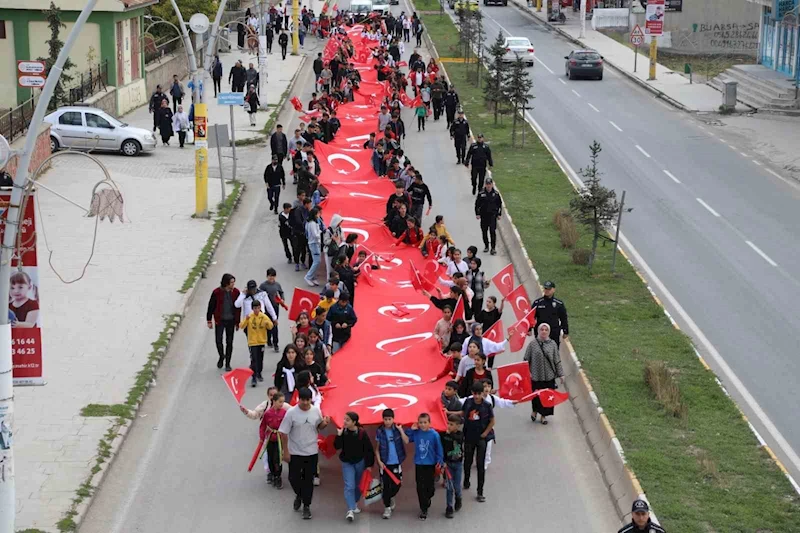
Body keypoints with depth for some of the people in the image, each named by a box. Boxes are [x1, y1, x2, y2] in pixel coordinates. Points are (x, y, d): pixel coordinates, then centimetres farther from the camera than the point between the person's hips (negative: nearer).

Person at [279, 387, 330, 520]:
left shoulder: (316, 411, -6)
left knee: (308, 480, 7)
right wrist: (286, 451, -10)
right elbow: (284, 432, -10)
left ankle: (306, 506, 20)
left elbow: (319, 426, 10)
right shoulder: (291, 413, -15)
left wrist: (324, 423, -14)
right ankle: (299, 495, 38)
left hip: (312, 452, 1)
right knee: (293, 478, 7)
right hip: (295, 453, -1)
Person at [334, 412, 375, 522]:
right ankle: (350, 510, -18)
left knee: (358, 485, 16)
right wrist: (339, 435, -28)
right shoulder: (342, 431, -11)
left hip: (360, 462, 0)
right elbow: (337, 446, -15)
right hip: (347, 463, 0)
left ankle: (354, 503, 40)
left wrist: (369, 465, -7)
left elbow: (369, 449, -9)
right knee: (349, 486, -11)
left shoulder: (362, 433, -17)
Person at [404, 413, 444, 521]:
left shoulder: (434, 434, -13)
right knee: (420, 487, 2)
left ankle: (427, 499, 42)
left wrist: (439, 462, -9)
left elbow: (439, 449, -7)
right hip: (419, 464, 2)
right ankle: (423, 509, 11)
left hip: (430, 464, -2)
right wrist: (411, 430, -8)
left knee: (430, 487, 9)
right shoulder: (416, 433, -6)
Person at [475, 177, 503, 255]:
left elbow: (500, 204, 9)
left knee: (492, 231, -8)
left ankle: (493, 248, -5)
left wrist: (499, 214, 7)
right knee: (484, 231, 8)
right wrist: (477, 214, -2)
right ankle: (486, 246, 24)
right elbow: (477, 204, 4)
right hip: (484, 215, 1)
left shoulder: (496, 194, 0)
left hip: (493, 215, -1)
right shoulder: (481, 194, -2)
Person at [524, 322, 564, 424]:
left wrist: (560, 374, 2)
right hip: (536, 376, -1)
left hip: (549, 376, 1)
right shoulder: (532, 344, -4)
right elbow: (526, 360, 2)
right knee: (536, 396, 8)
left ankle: (543, 415, 25)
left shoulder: (552, 344, 0)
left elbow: (557, 360, 3)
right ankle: (535, 410, 37)